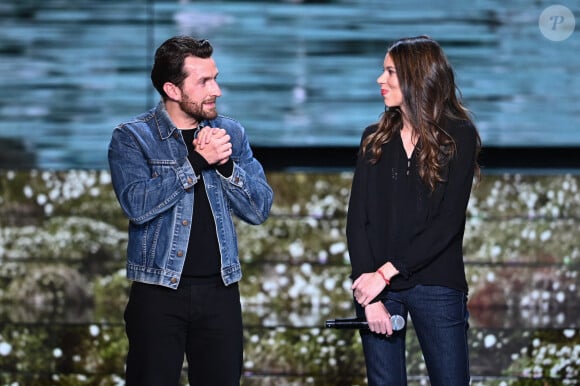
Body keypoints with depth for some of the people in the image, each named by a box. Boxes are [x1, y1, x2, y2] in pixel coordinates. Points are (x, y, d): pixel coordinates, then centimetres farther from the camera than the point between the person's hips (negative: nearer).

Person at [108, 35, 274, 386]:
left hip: (220, 291, 3)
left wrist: (225, 163, -13)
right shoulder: (131, 138, -3)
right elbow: (138, 205, -18)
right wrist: (197, 161, -18)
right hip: (159, 292, -3)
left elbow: (260, 209, 2)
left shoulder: (231, 133, 8)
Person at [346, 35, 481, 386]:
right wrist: (369, 295, -11)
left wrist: (387, 272, -16)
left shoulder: (458, 136, -1)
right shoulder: (375, 139, 9)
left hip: (437, 287, -3)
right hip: (378, 283, 3)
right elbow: (357, 219, 1)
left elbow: (448, 221, -10)